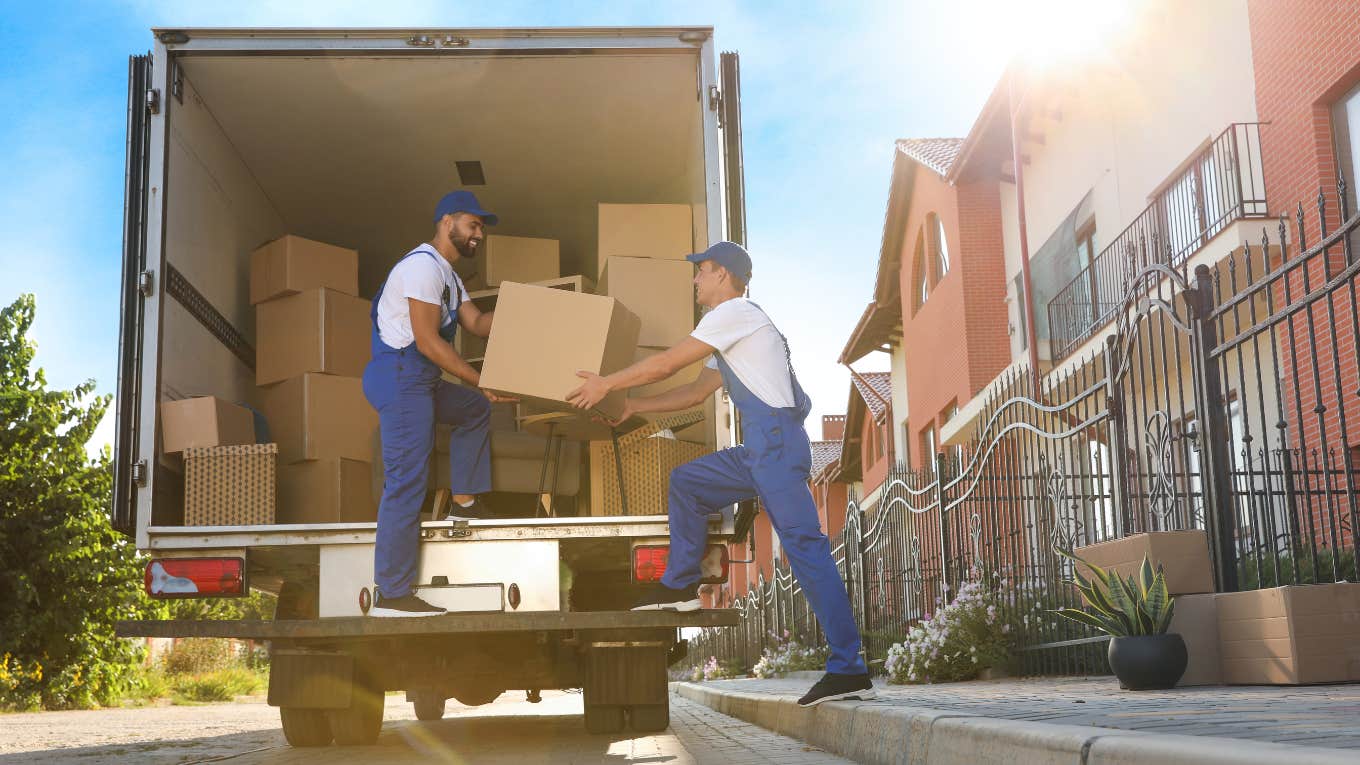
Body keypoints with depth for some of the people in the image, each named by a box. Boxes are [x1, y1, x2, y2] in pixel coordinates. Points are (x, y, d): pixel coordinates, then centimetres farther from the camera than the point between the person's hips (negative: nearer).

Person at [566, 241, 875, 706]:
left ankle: (849, 670, -16)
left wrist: (607, 384, 6)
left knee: (804, 546, -14)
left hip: (777, 440, -10)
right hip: (759, 448, 10)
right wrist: (633, 407, 28)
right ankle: (681, 584, 16)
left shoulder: (736, 311, -3)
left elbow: (667, 363, -4)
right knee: (686, 481, 16)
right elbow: (695, 393, 30)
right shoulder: (731, 328, 27)